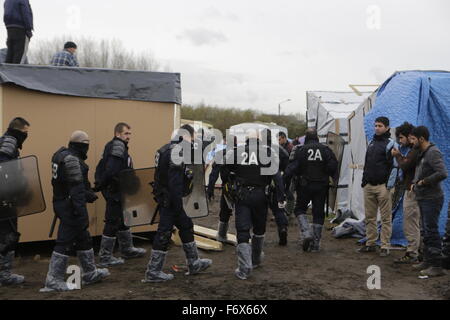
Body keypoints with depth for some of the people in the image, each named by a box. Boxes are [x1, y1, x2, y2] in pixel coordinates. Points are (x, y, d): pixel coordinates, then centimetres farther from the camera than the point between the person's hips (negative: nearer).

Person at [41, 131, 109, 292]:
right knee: (66, 242, -2)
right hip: (71, 206, -11)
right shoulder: (72, 160, -19)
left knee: (83, 238, 19)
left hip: (62, 202, 11)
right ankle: (53, 280, 5)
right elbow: (76, 188, -23)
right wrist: (80, 211, -23)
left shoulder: (62, 154, 12)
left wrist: (87, 194, 18)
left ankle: (90, 273, 30)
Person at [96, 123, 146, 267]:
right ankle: (105, 257, 5)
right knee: (113, 222, -4)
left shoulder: (116, 146, 15)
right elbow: (112, 171, -28)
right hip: (114, 191, -11)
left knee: (123, 219, 20)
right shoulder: (118, 145, -16)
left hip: (117, 191, 11)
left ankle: (127, 249, 34)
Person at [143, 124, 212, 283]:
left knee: (186, 226, 18)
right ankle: (153, 272, 6)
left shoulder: (166, 149, 14)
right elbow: (174, 182, -23)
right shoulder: (177, 151, -17)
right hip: (171, 199, -11)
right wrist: (177, 205, -22)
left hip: (164, 197, 11)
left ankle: (194, 263, 28)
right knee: (164, 232, -3)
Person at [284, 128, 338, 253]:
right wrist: (332, 178, 10)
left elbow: (293, 167, -13)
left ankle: (306, 232, -9)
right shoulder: (325, 149, 2)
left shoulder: (301, 150, -7)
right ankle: (315, 243, 10)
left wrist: (286, 181, -7)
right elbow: (333, 165, -3)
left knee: (300, 209, 13)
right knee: (318, 213, 8)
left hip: (305, 185, -3)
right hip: (321, 186, 3)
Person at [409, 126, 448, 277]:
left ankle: (436, 266, -2)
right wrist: (414, 182, 11)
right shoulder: (422, 153, 15)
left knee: (432, 232, -7)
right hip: (423, 198, 10)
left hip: (432, 199, -10)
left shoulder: (433, 153, -17)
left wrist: (424, 181, -18)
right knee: (426, 231, 16)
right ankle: (428, 260, 26)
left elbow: (442, 173, -27)